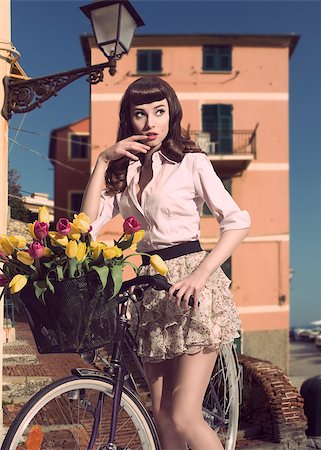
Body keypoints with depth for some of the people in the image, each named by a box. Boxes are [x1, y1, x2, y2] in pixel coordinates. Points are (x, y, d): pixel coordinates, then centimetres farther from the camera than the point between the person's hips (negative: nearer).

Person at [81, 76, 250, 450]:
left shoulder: (191, 162, -1)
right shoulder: (123, 170, 14)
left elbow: (237, 221, -6)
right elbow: (89, 223, 2)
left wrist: (202, 272, -19)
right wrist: (103, 161, 0)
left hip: (190, 284, -5)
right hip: (148, 289, 5)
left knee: (184, 419, -10)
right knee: (162, 418, 9)